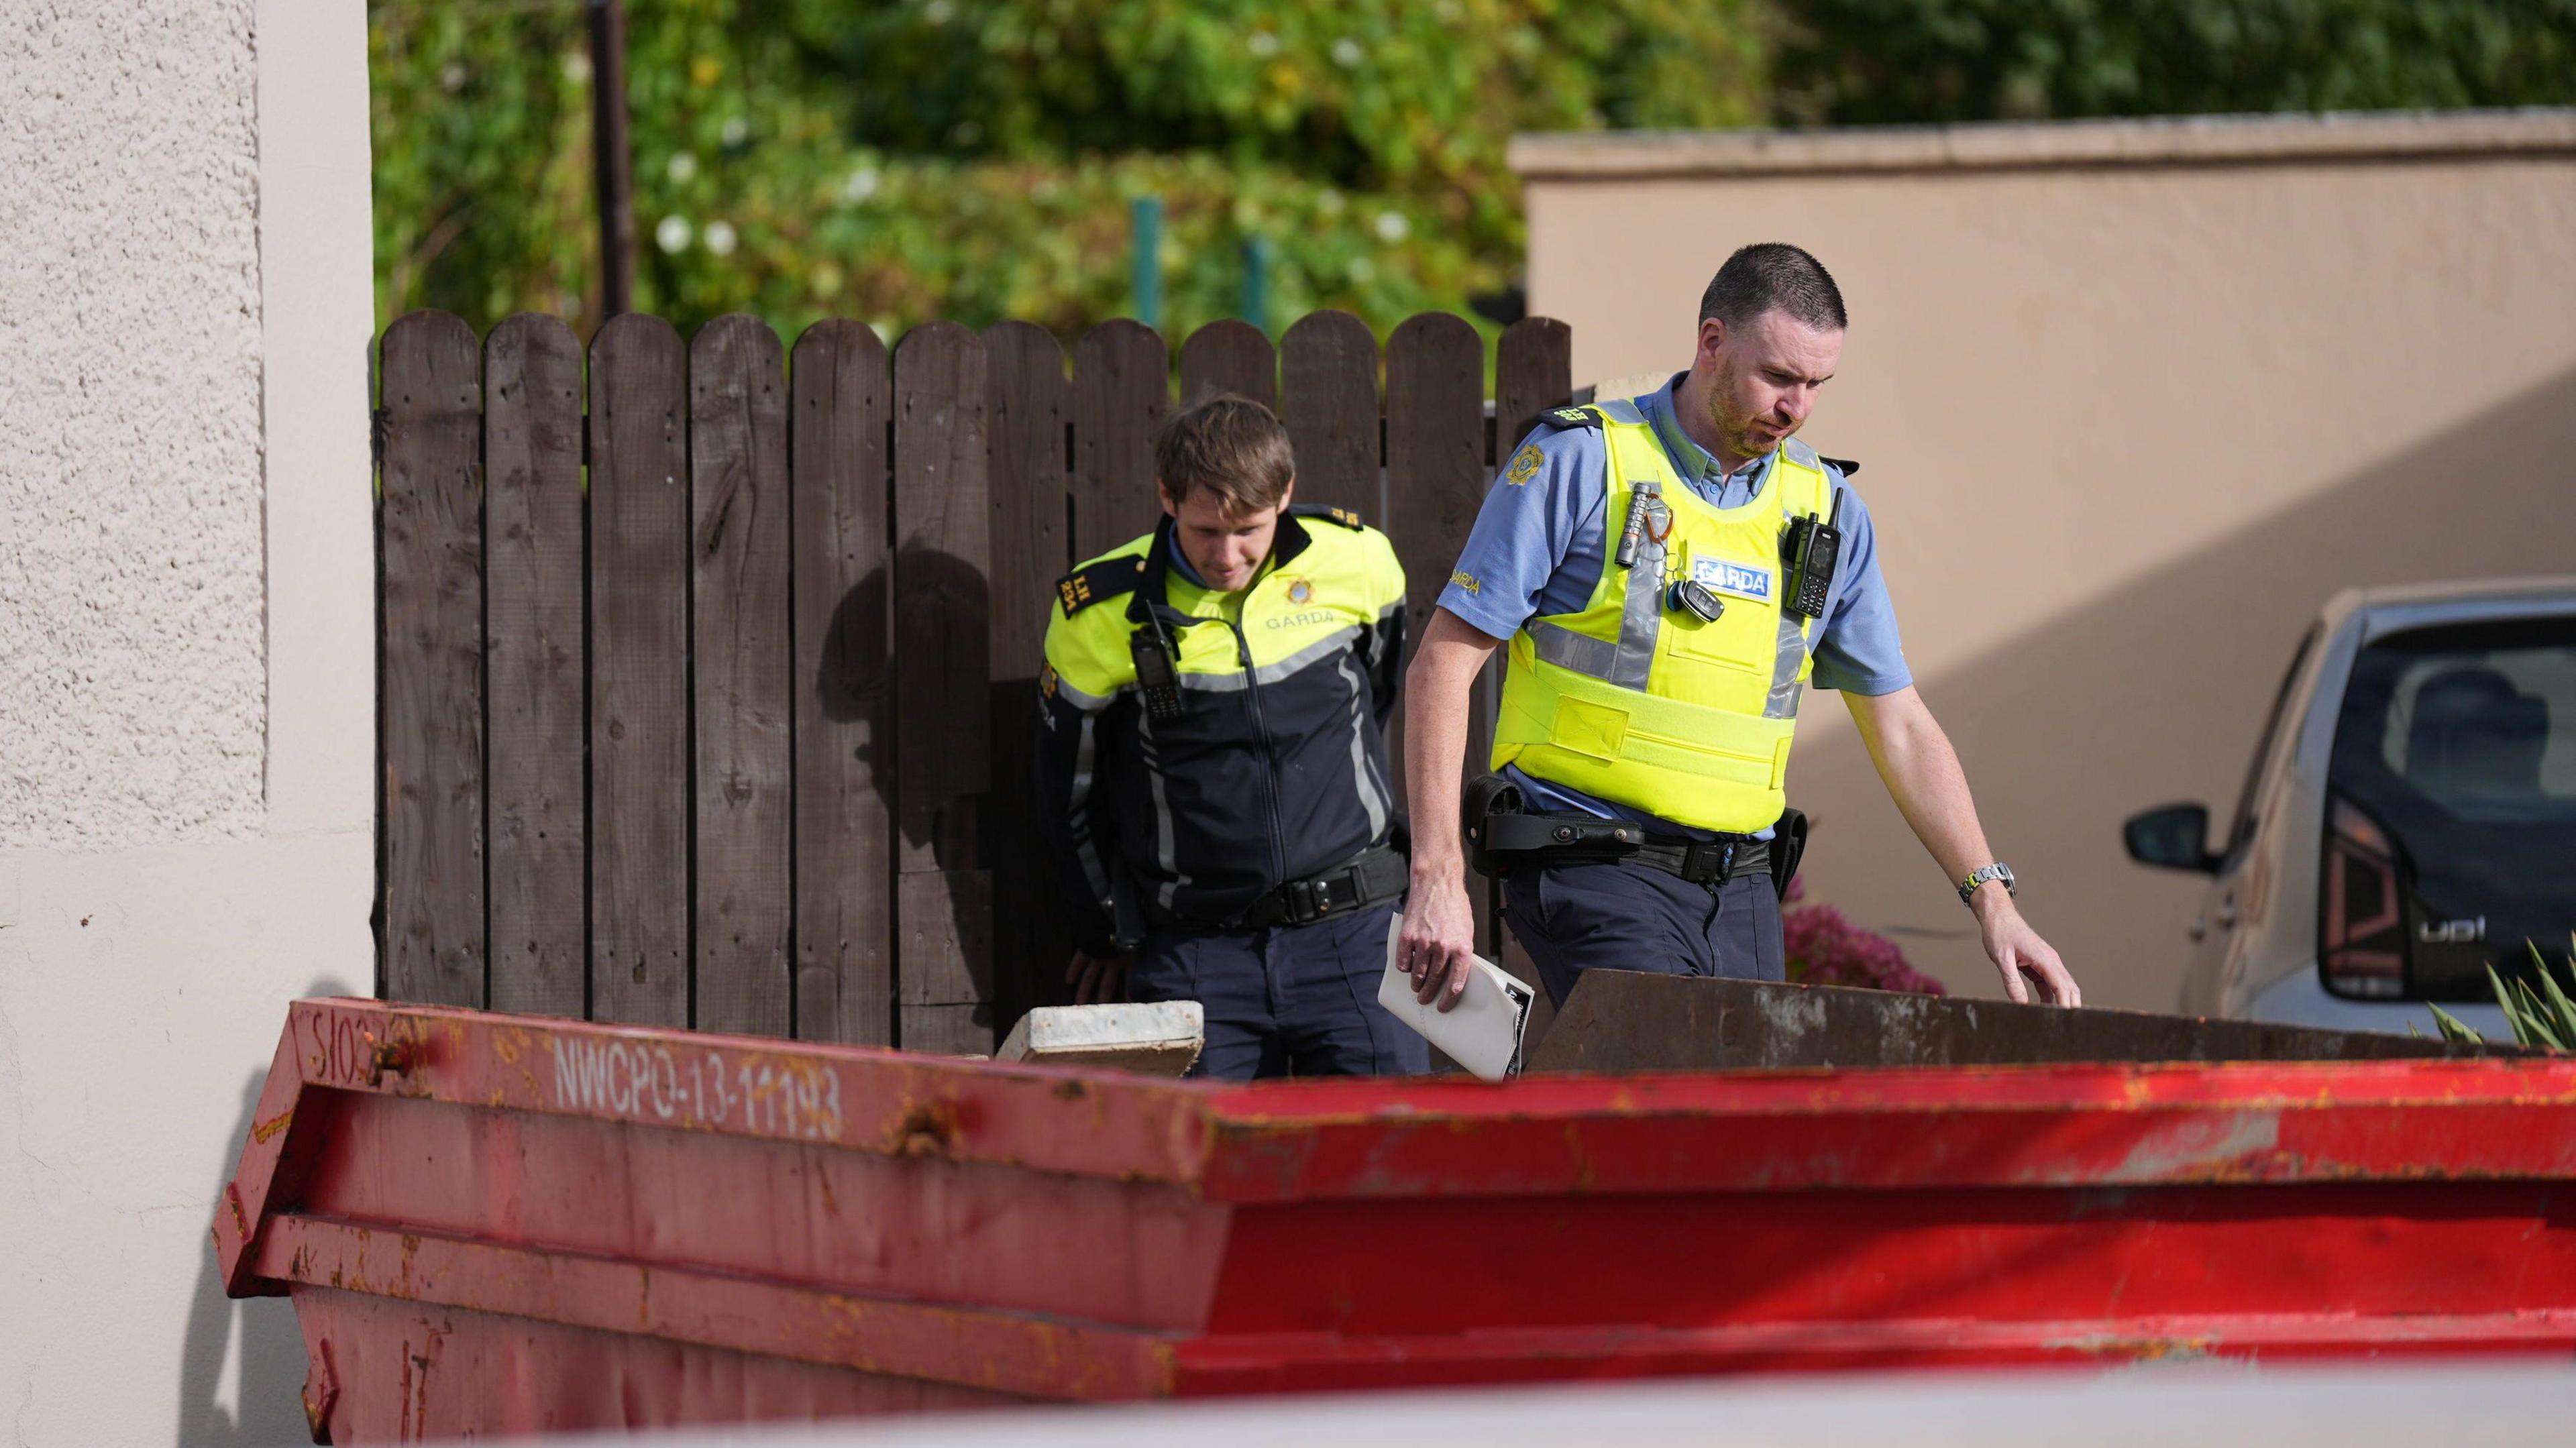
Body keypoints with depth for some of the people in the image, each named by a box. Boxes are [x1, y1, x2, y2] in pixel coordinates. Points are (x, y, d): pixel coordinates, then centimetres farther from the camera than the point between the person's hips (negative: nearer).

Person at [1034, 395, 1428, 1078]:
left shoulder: (1356, 563, -3)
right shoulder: (1101, 613, -7)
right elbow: (1069, 794, 8)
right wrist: (1116, 932, 15)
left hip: (1349, 933, 1)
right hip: (1195, 951, -1)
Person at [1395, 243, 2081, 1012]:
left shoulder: (1827, 509, 12)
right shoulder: (1581, 463, -3)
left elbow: (1900, 725, 18)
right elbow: (1445, 661, -4)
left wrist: (1991, 898, 7)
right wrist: (1438, 878, -12)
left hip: (1740, 890, 6)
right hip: (1594, 870, -6)